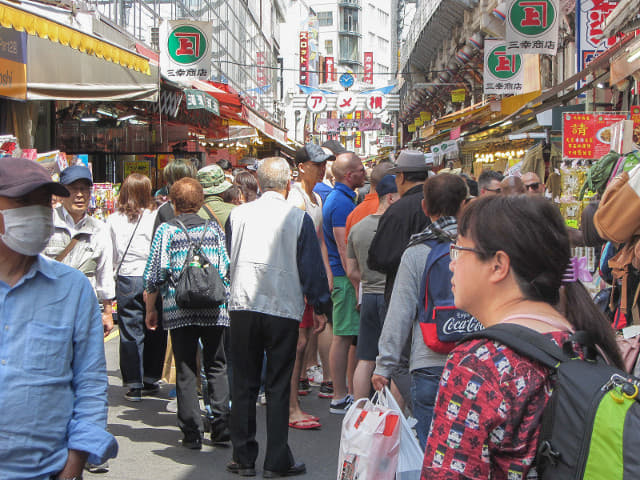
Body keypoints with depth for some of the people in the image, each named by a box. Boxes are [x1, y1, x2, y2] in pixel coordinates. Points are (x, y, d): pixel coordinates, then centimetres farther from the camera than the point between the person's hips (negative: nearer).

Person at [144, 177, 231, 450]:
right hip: (216, 311, 2)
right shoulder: (214, 229, 7)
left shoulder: (166, 230, 0)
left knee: (186, 373, 4)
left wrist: (150, 309, 8)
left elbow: (154, 274, -3)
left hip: (179, 311, -2)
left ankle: (192, 433, 3)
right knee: (216, 370, 10)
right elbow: (227, 269, 6)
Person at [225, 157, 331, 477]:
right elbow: (311, 267, -2)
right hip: (283, 309, -2)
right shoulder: (299, 218, -5)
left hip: (242, 307, 2)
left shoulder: (238, 214, 3)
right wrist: (320, 307, 7)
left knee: (244, 384, 9)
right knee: (278, 387, 4)